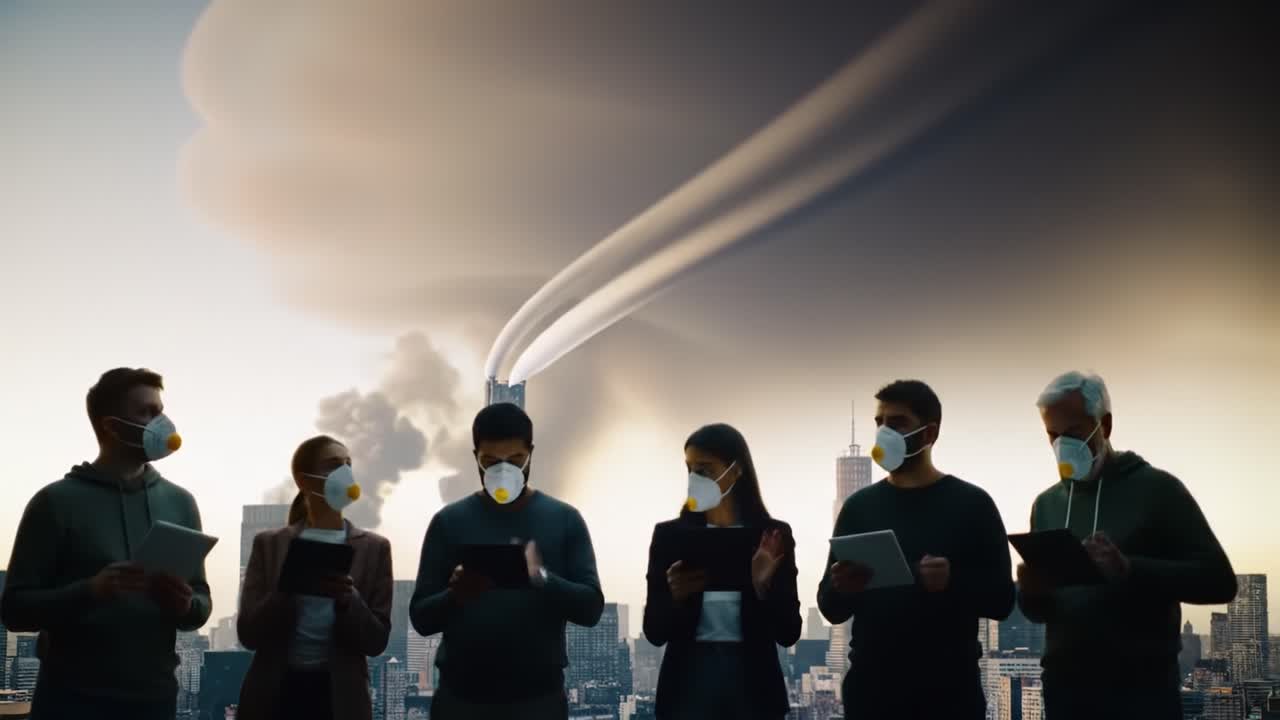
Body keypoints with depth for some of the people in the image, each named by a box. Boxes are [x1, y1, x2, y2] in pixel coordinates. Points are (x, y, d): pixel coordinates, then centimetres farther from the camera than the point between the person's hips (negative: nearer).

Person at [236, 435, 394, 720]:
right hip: (273, 696, 0)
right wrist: (288, 589, -17)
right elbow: (248, 633, 0)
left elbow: (376, 640, 3)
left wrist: (349, 600, -17)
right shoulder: (269, 544, 8)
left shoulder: (374, 548, 8)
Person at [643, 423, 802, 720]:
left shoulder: (773, 535, 1)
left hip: (753, 685, 0)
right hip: (689, 685, 0)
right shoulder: (670, 535, 3)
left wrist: (764, 587, -19)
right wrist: (676, 596, -19)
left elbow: (788, 633, -1)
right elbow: (655, 631, 1)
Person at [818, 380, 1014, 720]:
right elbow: (830, 607, 10)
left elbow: (1001, 600, -2)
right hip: (871, 689, 3)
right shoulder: (860, 506, 10)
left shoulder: (970, 504, 2)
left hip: (949, 690, -3)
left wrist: (954, 582, -22)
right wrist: (840, 589, -14)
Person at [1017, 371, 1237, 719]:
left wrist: (1130, 569, -23)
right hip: (1064, 687, 4)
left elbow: (1218, 579, -8)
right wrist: (1031, 592, -7)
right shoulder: (1047, 504, 12)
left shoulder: (1156, 488, -1)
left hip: (1142, 688, -4)